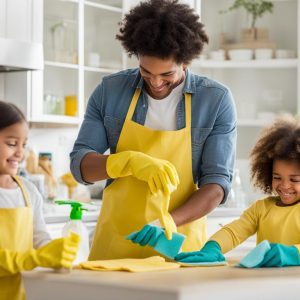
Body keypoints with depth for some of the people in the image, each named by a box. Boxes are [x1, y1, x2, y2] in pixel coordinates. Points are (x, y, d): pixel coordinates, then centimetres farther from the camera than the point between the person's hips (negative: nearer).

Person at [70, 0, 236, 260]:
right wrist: (130, 162, -19)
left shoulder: (217, 100, -4)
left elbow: (217, 182, -5)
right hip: (114, 244, 0)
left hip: (180, 245, 0)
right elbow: (80, 165, -1)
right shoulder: (109, 91, 0)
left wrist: (171, 221, -21)